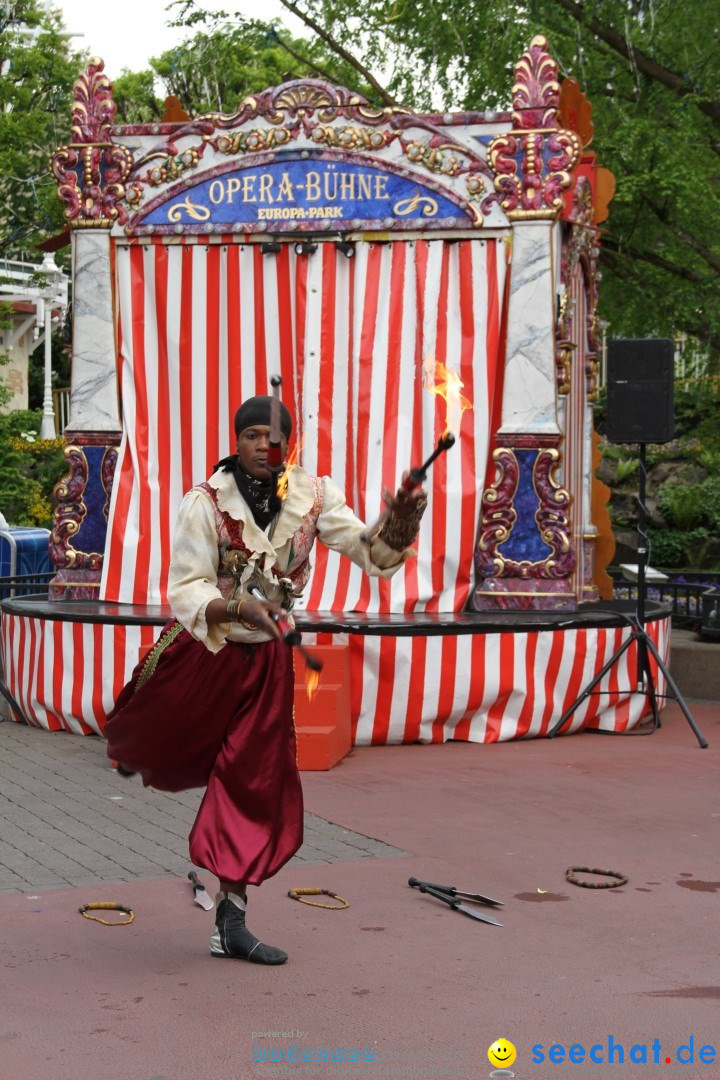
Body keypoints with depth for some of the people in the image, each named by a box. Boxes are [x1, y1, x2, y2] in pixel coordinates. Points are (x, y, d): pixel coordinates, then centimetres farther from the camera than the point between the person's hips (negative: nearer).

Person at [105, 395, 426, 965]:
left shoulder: (312, 495, -10)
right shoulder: (206, 503, -20)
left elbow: (370, 552, -18)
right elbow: (184, 591, -22)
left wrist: (397, 528, -41)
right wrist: (237, 607, -41)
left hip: (265, 659, 2)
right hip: (198, 652, -2)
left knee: (254, 781, 1)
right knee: (161, 745, 18)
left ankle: (231, 922, 10)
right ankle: (130, 746, 60)